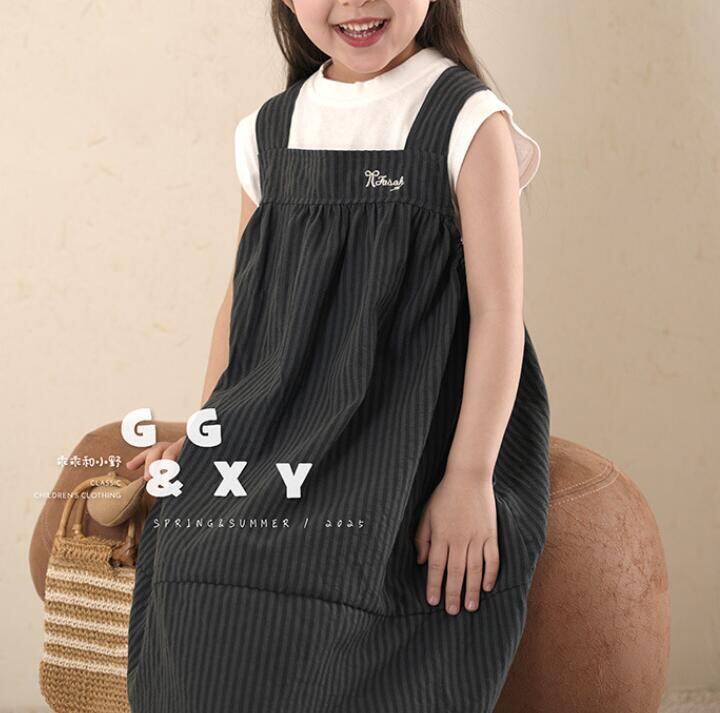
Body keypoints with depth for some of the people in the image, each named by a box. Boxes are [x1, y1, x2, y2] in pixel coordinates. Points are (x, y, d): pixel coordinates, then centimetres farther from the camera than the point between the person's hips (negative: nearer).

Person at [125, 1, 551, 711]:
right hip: (281, 424, 5)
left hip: (414, 425, -4)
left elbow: (497, 310, -7)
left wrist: (469, 478, -15)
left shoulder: (469, 121, -2)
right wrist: (204, 439, 18)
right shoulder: (268, 131, 13)